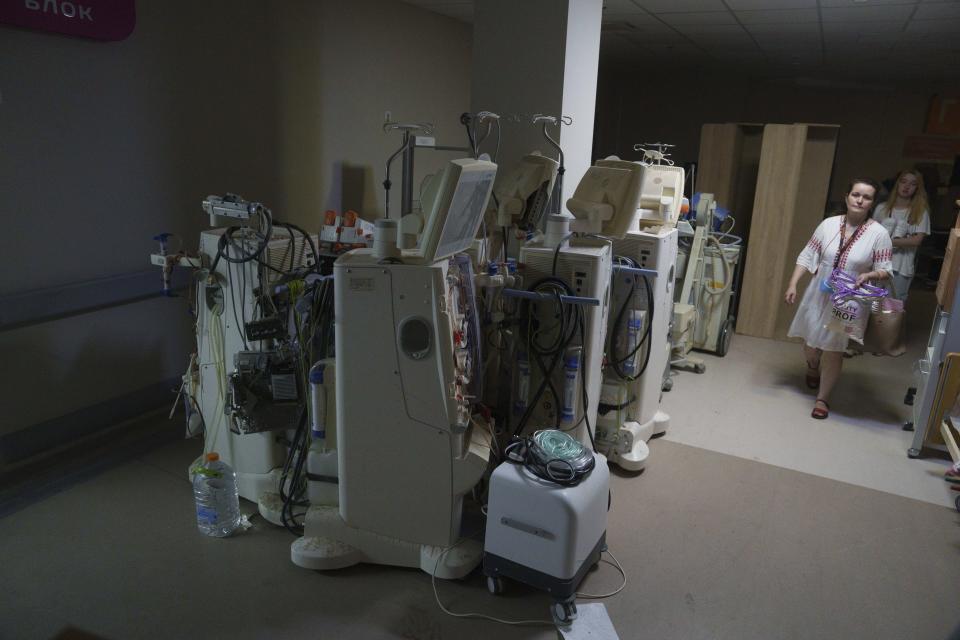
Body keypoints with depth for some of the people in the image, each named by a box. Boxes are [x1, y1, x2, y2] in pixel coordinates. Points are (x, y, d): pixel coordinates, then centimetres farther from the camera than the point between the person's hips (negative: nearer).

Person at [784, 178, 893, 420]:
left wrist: (868, 275, -27)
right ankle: (813, 368, 52)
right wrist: (793, 284, -8)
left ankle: (822, 398, 15)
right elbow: (807, 256, 0)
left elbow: (885, 270, -5)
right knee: (810, 339, 17)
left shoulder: (879, 234, -10)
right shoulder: (829, 224, -4)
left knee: (833, 348, 0)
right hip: (819, 294, 3)